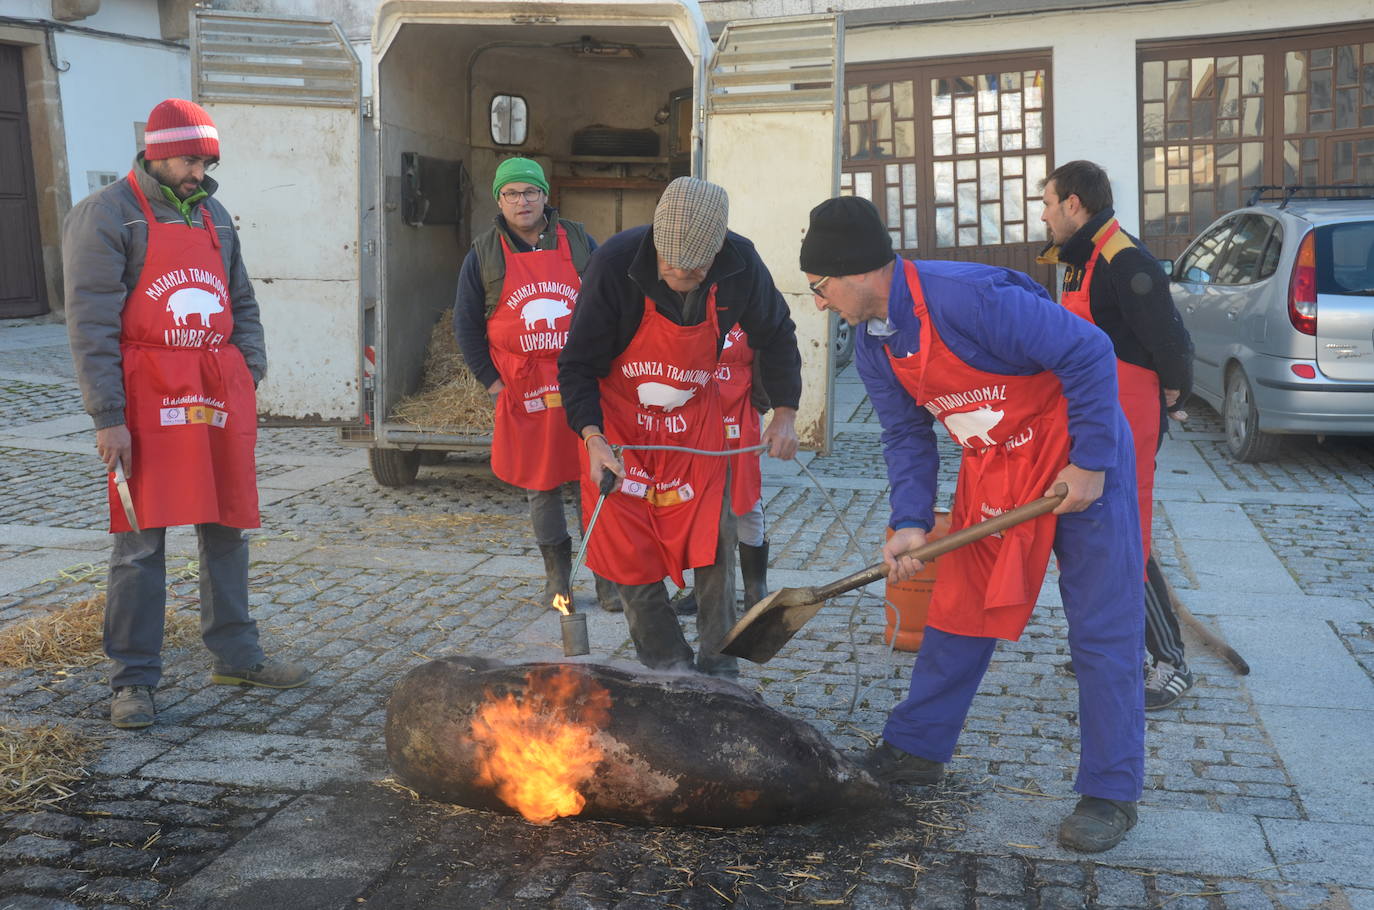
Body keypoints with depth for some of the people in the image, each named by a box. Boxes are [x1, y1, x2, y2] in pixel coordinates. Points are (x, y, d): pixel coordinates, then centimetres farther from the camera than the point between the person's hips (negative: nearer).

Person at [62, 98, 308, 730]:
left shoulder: (212, 215, 16)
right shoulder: (106, 216, -4)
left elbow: (241, 303, 22)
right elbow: (91, 323, -10)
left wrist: (250, 373, 8)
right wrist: (107, 417, -15)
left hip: (219, 393, 6)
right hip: (148, 394, -6)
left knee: (226, 528, 12)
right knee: (141, 540, -3)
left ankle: (235, 656, 24)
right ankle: (133, 680, 7)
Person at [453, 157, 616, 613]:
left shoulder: (578, 243, 6)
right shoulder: (484, 255, 5)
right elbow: (466, 325, 8)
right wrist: (491, 381, 2)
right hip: (524, 390, 0)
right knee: (540, 485, 6)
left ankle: (607, 574, 9)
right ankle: (557, 574, 19)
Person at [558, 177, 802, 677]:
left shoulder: (740, 264, -17)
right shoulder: (615, 263, -26)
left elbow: (775, 336, 4)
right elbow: (577, 363, -16)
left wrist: (785, 412, 0)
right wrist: (592, 438, -27)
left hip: (696, 421, 2)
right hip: (620, 425, -2)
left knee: (714, 543, 1)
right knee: (631, 552, -2)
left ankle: (718, 664, 16)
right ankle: (670, 665, 12)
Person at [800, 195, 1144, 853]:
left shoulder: (972, 298, -29)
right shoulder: (873, 346, -3)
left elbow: (1089, 354, -25)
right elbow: (907, 437, 5)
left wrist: (1090, 463, -21)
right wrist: (911, 523, -8)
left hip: (1078, 461, -7)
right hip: (989, 473, 7)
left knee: (1103, 630, -2)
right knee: (957, 612, 12)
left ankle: (1111, 793, 9)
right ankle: (916, 748, 25)